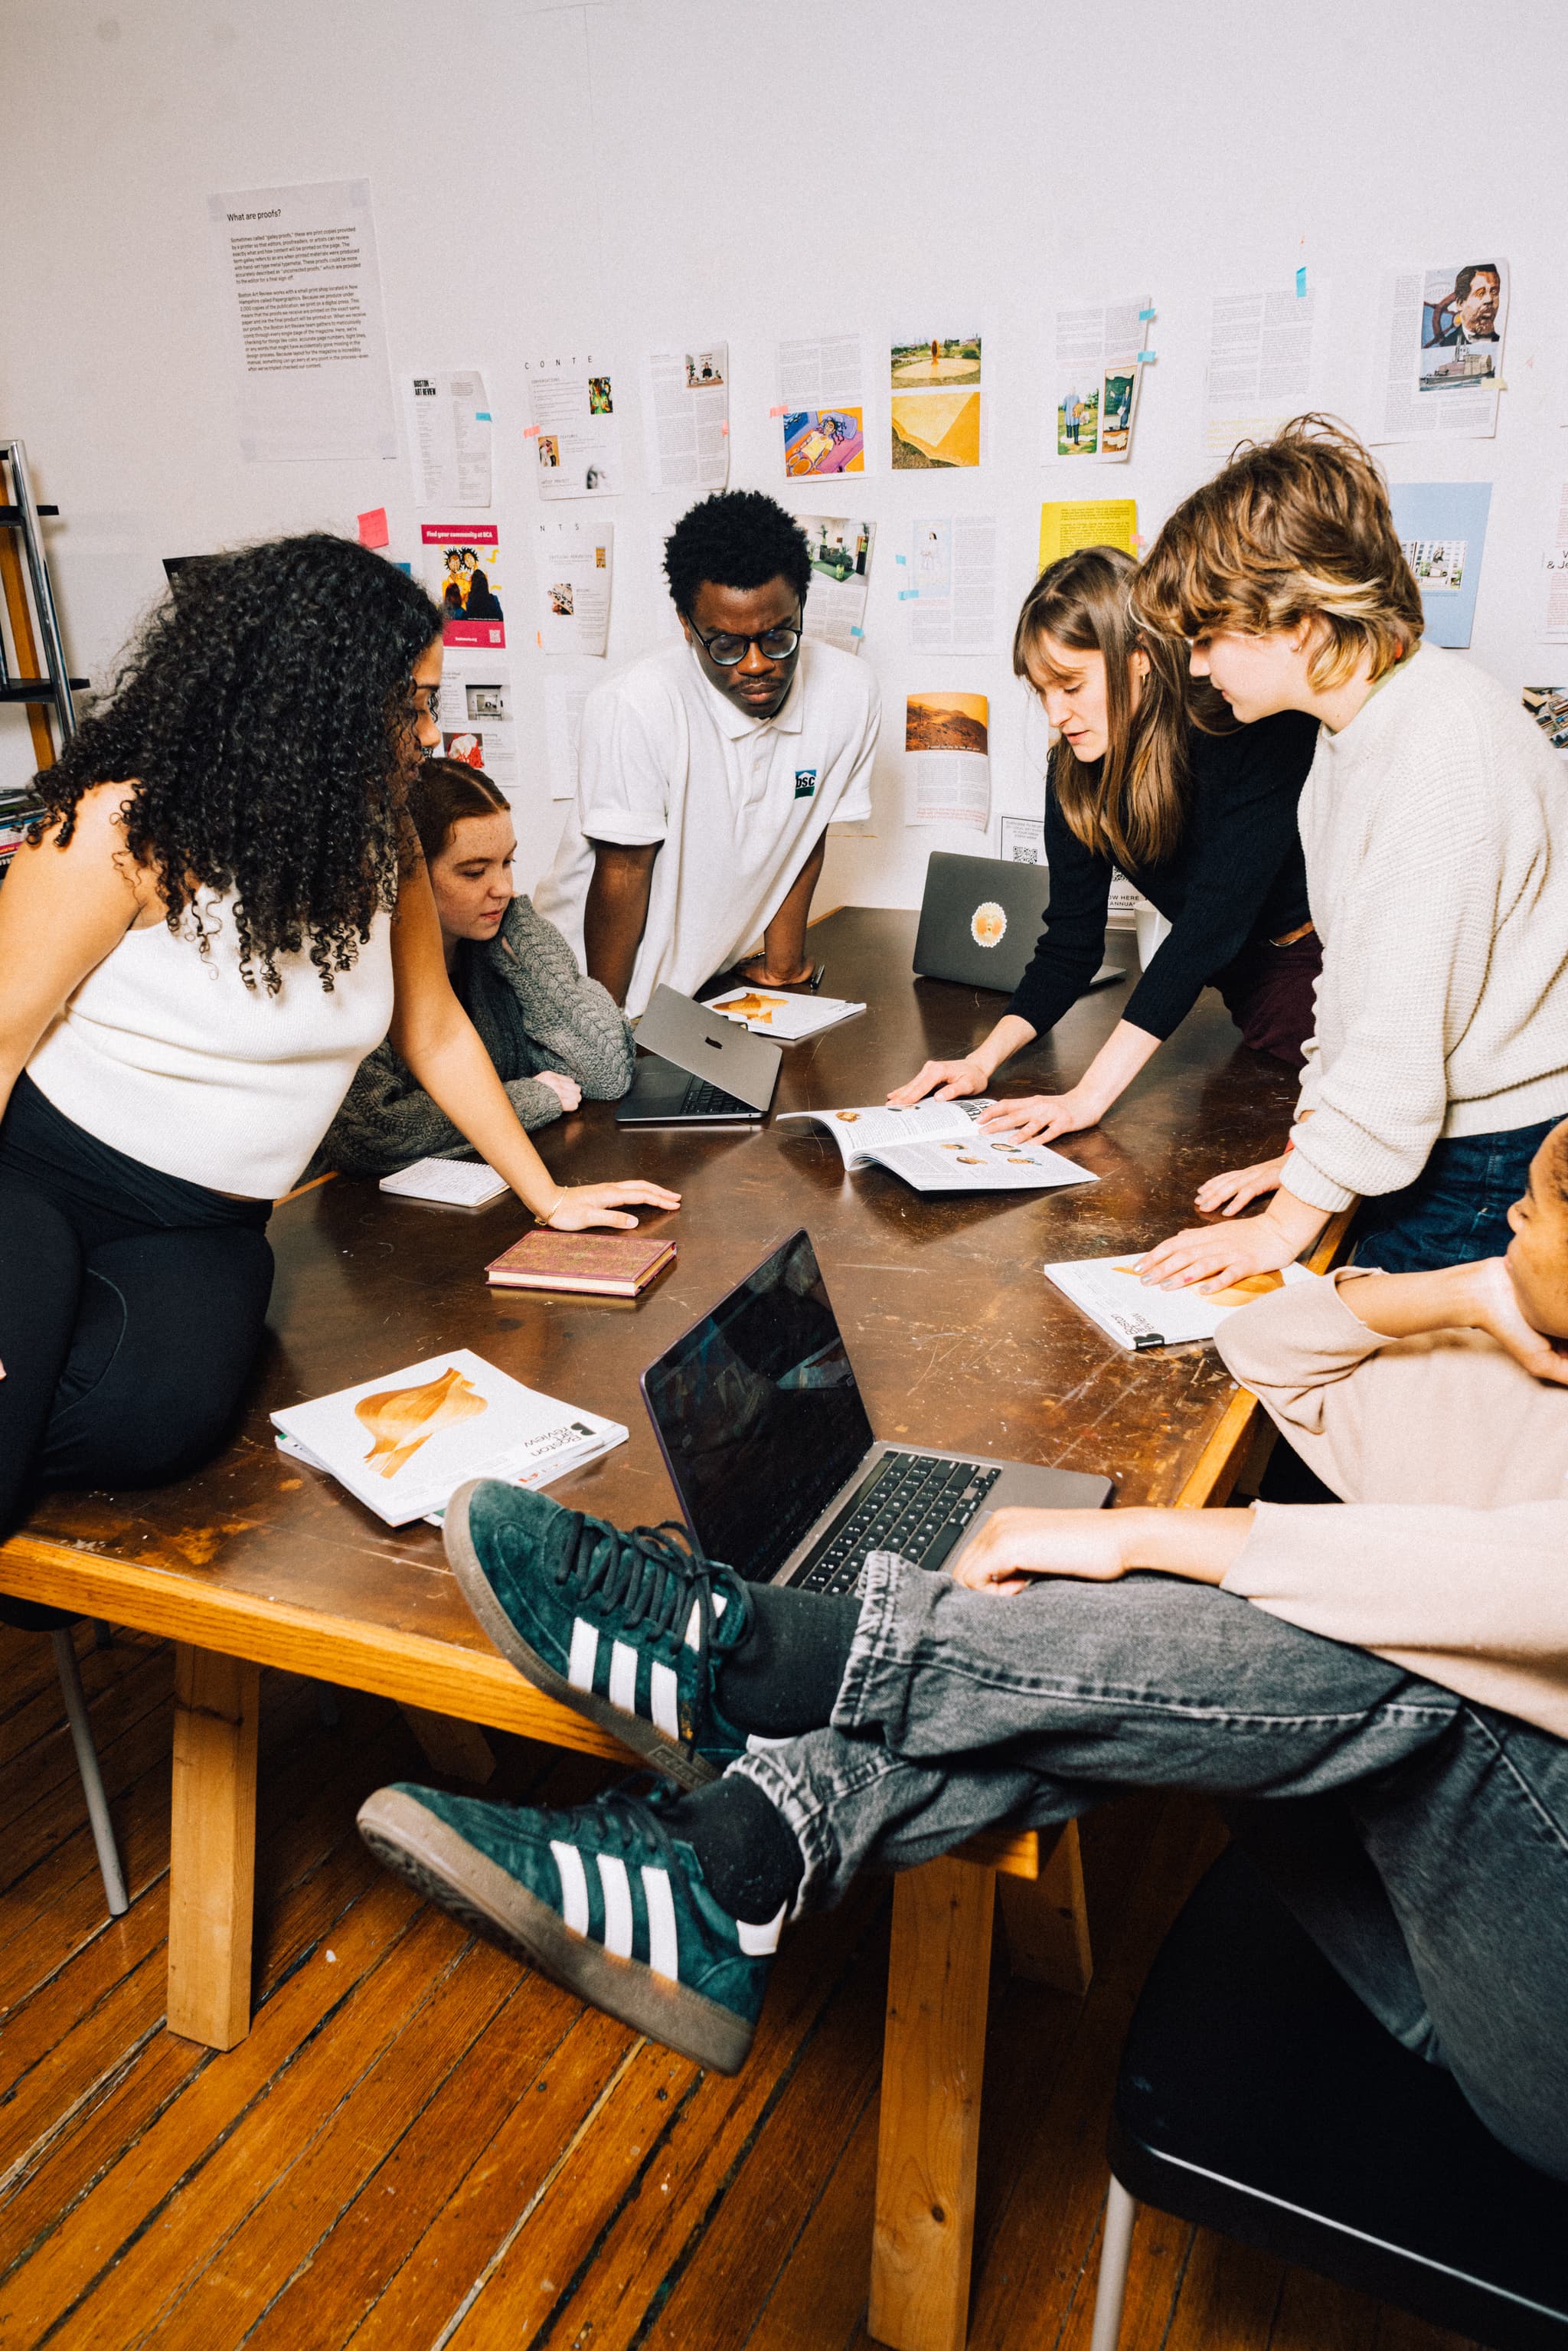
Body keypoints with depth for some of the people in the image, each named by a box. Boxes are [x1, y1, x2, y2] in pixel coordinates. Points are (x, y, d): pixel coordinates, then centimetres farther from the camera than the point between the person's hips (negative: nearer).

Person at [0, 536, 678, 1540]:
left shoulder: (381, 840, 3)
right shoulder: (128, 827, -15)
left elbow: (435, 1029, 12)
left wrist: (548, 1194, 14)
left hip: (209, 1230, 5)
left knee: (165, 1409, -28)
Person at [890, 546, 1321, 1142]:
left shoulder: (1260, 735, -25)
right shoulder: (1075, 774, -6)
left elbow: (1213, 920, -32)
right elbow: (1071, 941, -2)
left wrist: (1089, 1096, -37)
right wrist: (984, 1059, -19)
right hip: (1249, 978, 5)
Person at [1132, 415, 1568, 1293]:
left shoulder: (1443, 740, -22)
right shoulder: (1357, 724, 11)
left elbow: (1400, 1025, -24)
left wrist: (1289, 1220, -18)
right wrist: (1312, 1146, 11)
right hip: (1407, 1138, 9)